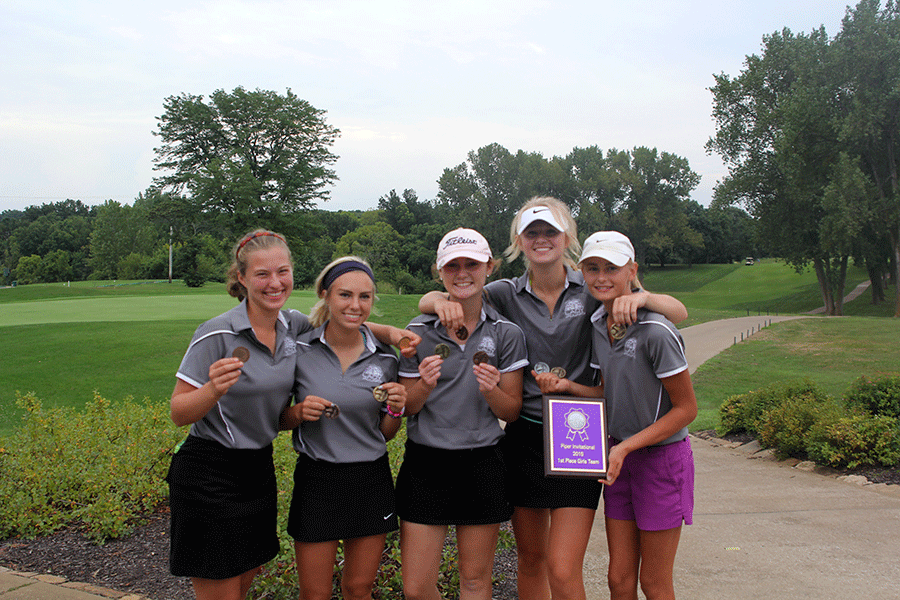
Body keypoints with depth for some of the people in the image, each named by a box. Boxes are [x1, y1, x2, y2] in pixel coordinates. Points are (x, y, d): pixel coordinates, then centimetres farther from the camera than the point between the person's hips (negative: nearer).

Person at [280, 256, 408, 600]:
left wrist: (396, 409, -11)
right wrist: (299, 413, -18)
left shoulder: (384, 359, -1)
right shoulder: (298, 351, -8)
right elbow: (276, 420, 3)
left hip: (371, 480, 2)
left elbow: (385, 433, 8)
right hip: (316, 480, -2)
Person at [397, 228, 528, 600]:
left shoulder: (506, 333, -2)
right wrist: (425, 384, -18)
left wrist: (490, 389, -19)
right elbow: (406, 407, 3)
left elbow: (511, 412, 1)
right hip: (425, 463, 0)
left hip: (482, 464, 0)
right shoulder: (419, 331, -2)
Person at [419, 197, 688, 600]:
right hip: (524, 436, 3)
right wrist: (440, 300, -20)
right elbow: (427, 302, 4)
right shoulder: (507, 294, 2)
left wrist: (640, 297, -24)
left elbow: (679, 313, -4)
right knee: (530, 559, 15)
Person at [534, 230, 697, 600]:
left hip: (661, 457, -6)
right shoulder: (599, 325, 2)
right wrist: (567, 386, -6)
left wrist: (626, 446, -19)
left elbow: (686, 409, -15)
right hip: (620, 455, 6)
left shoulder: (655, 332, -21)